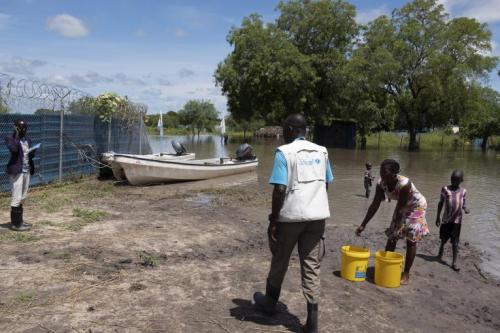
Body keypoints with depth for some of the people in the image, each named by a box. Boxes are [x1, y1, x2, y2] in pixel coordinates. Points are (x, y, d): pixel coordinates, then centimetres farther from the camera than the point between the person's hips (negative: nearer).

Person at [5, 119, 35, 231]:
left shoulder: (27, 140, 13)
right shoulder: (10, 138, -8)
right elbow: (14, 149, -28)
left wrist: (32, 153, -3)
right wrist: (16, 136, -21)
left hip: (26, 170, 8)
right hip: (16, 171, -8)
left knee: (22, 197, 14)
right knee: (17, 197, -8)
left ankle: (19, 220, 25)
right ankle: (14, 224, -2)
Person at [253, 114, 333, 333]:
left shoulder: (284, 152, -9)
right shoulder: (321, 151, 9)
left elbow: (280, 189, -16)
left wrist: (273, 220, -9)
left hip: (290, 216, -4)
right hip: (317, 215, 4)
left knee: (279, 262, 15)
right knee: (312, 266, 7)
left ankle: (270, 302, 36)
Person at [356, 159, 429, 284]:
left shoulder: (404, 183, -38)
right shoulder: (381, 183, -20)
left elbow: (400, 208, -34)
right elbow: (374, 205, -15)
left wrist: (396, 228, -33)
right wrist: (363, 225, -16)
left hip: (416, 206, -6)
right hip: (403, 206, 6)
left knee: (411, 239, -4)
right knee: (391, 237, 4)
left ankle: (406, 274, 4)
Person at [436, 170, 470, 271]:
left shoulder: (463, 191, 1)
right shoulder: (445, 189, -3)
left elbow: (463, 203, 10)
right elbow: (441, 203, 3)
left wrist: (465, 209, -14)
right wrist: (438, 217, 3)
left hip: (457, 220, 0)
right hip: (446, 218, 0)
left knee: (455, 242, -1)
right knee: (444, 239, 16)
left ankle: (454, 263, 3)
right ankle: (440, 253, 42)